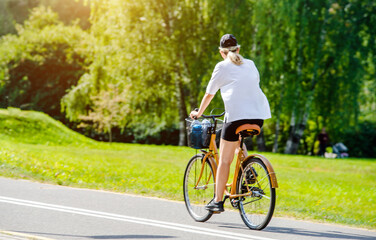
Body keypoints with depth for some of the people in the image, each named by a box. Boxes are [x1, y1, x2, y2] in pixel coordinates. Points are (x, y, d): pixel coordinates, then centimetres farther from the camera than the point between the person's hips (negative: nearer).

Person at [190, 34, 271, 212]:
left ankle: (218, 201, 0)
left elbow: (209, 93, 15)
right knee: (239, 141, 34)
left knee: (224, 160, 1)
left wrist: (198, 113, 31)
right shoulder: (250, 64, 23)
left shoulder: (222, 67, 10)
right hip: (259, 115, 5)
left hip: (237, 114, -5)